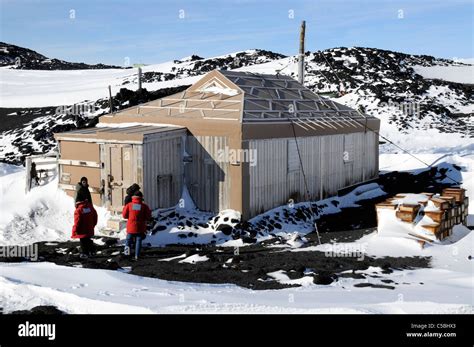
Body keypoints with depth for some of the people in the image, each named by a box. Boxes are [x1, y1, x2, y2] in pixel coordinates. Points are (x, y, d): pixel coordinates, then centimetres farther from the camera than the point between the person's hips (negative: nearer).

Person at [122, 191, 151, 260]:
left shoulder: (129, 205, -4)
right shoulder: (144, 206, -5)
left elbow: (124, 215, 1)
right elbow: (148, 216, -2)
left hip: (131, 226, 0)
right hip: (140, 227, 0)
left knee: (128, 239, 16)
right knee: (138, 241, 8)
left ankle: (127, 247, -13)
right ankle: (137, 256, 5)